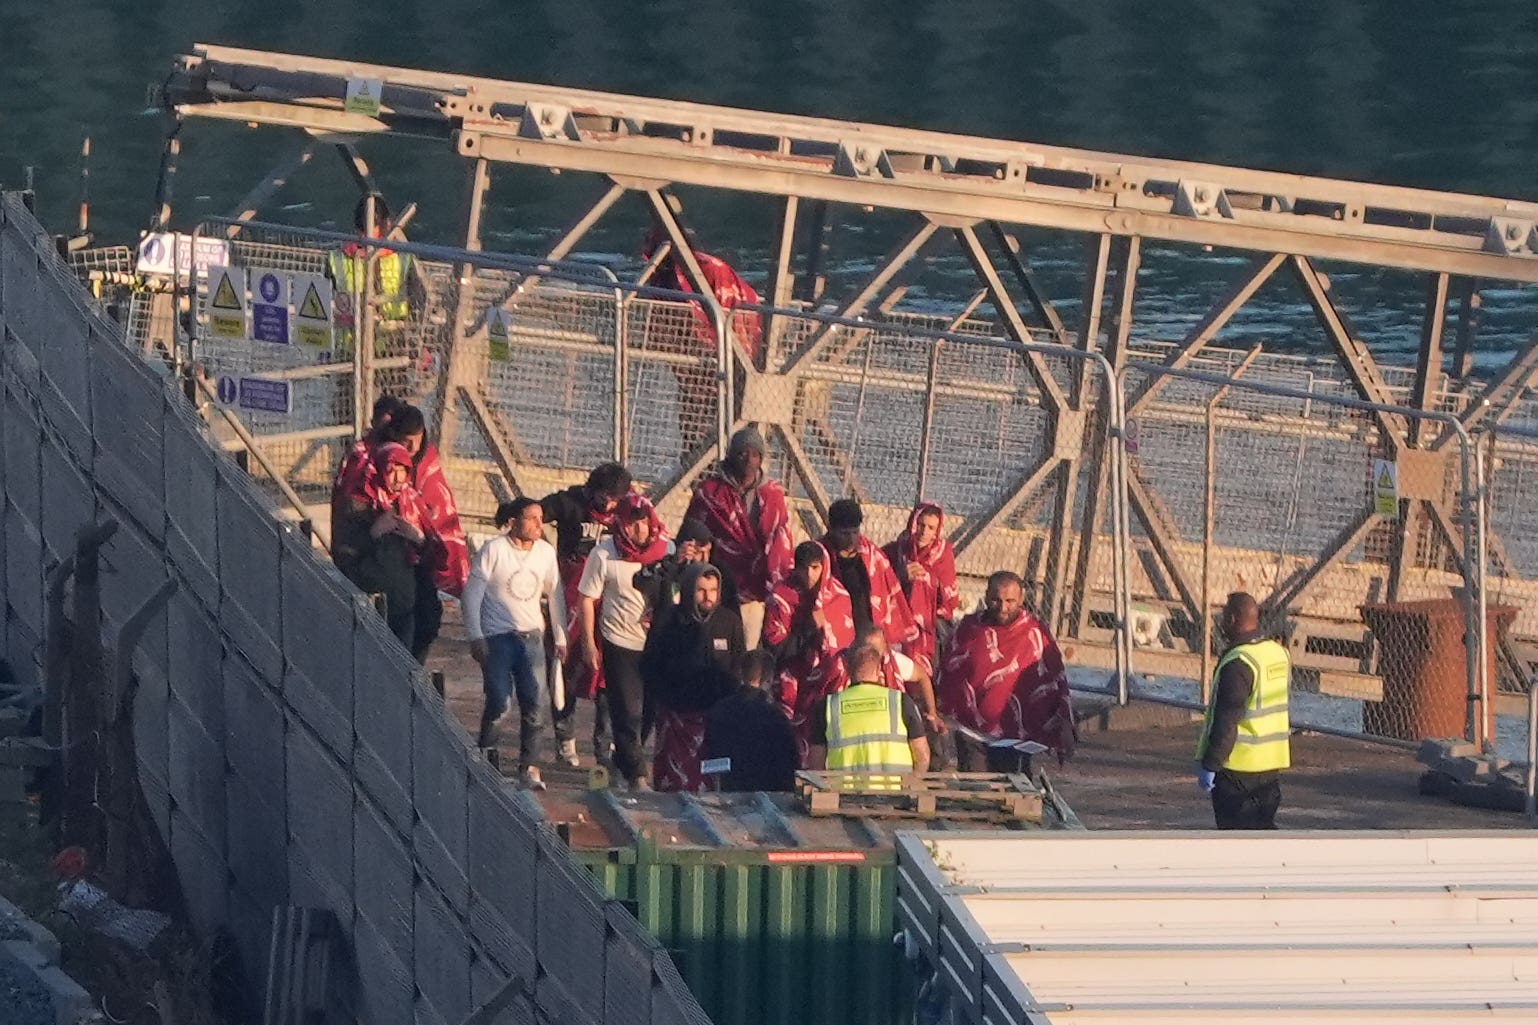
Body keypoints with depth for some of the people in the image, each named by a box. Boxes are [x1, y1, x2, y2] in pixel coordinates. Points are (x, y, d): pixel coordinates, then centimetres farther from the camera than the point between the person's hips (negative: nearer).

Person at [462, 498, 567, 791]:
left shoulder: (546, 552, 6)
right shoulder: (493, 550, -7)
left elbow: (555, 595, 16)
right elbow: (472, 593, -5)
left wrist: (560, 638, 15)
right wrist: (476, 637, -9)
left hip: (532, 635, 4)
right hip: (497, 636, -4)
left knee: (536, 702, -6)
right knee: (498, 702, -10)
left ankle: (529, 767, 1)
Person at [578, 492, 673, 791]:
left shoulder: (666, 549, -1)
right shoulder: (604, 553, -9)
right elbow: (586, 598, -4)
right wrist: (589, 644, -6)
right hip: (620, 643, -4)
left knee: (650, 710, 12)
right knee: (628, 713, -4)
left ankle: (623, 762, 31)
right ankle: (636, 774, 1)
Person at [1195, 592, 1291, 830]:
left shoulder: (1237, 664, -20)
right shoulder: (1278, 653, 7)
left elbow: (1226, 722, -22)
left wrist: (1209, 765, -16)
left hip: (1238, 765, -8)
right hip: (1272, 762, 8)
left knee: (1234, 829, -1)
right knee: (1264, 827, 13)